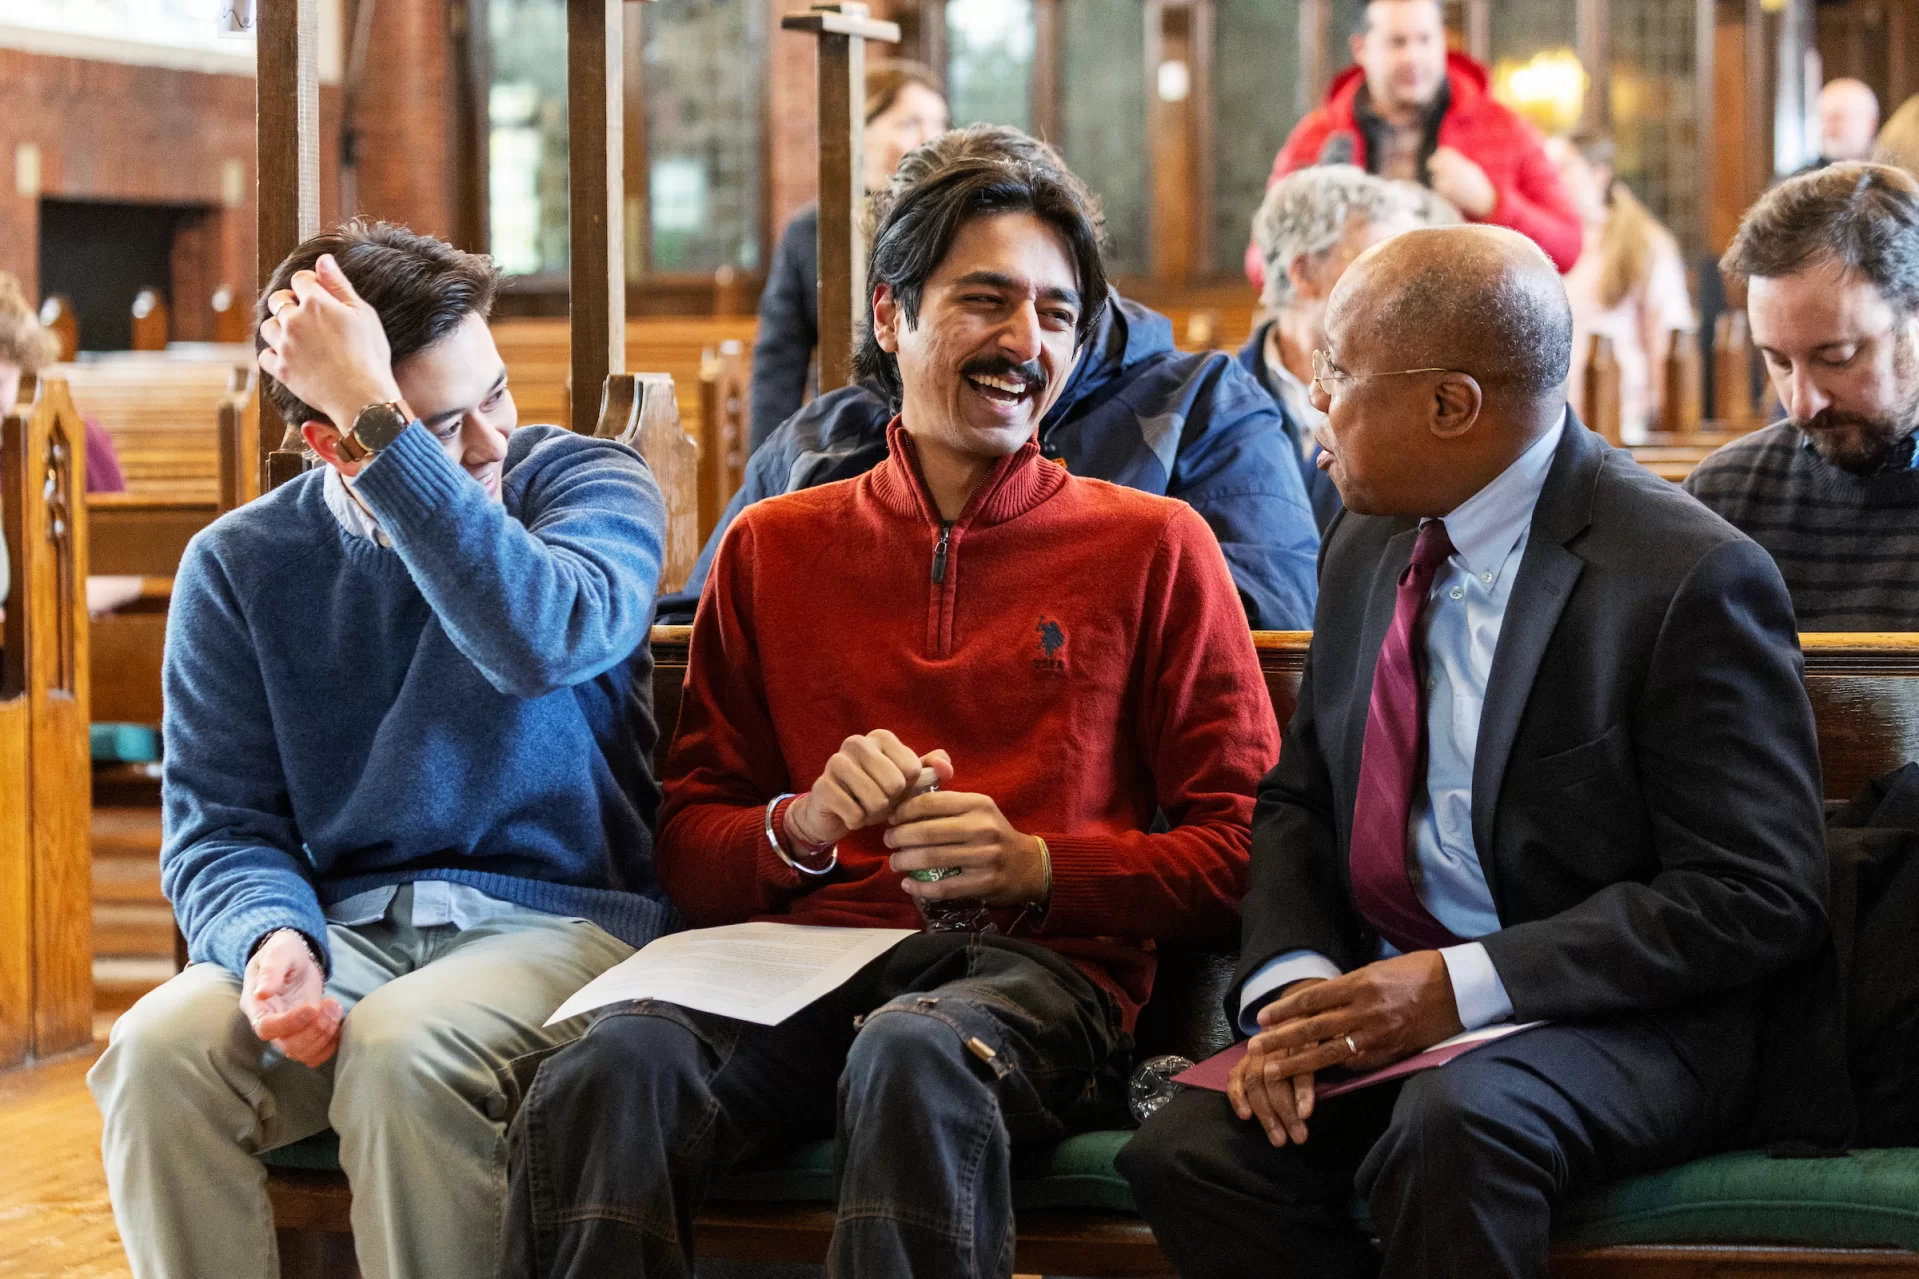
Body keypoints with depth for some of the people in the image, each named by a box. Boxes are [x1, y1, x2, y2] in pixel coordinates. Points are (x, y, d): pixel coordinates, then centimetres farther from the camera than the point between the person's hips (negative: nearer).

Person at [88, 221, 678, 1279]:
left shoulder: (589, 484, -1)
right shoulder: (237, 566, 6)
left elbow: (547, 635, -25)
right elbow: (220, 823, 5)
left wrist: (377, 420, -25)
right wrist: (272, 938, -19)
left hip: (562, 919, -2)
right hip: (345, 926, 3)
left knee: (402, 1049, -35)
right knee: (160, 1050, -28)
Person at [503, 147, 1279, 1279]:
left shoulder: (1153, 547, 14)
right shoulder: (774, 548, 21)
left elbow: (1239, 851, 8)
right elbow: (689, 847, 17)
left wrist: (1036, 867, -8)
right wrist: (802, 826, -6)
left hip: (1036, 964, -2)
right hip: (804, 958, 2)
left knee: (915, 1056, -39)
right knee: (612, 1072, -33)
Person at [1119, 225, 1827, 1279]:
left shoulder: (1691, 577, -13)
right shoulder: (1369, 545, 10)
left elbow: (1758, 897, -15)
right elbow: (1297, 800, 15)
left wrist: (1462, 985, -21)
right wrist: (1292, 983, -8)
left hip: (1609, 1023, -6)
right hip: (1382, 997, 6)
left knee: (1453, 1126, -37)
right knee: (1186, 1152, -23)